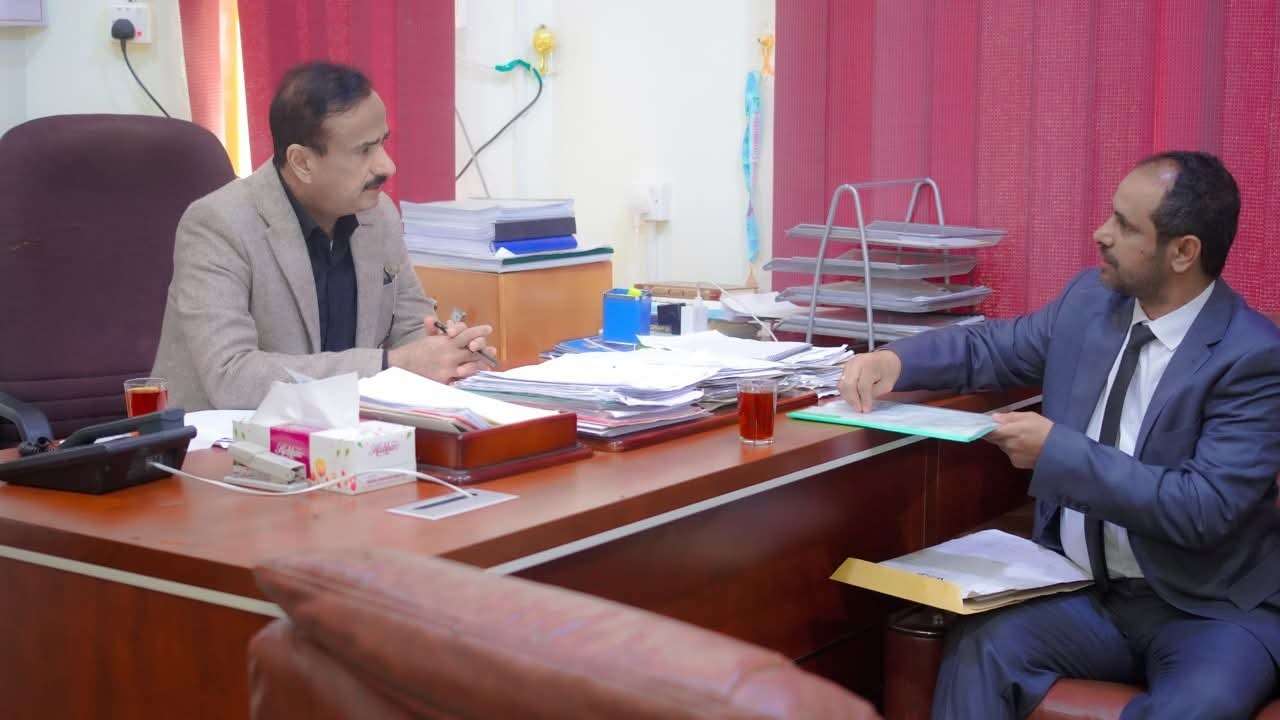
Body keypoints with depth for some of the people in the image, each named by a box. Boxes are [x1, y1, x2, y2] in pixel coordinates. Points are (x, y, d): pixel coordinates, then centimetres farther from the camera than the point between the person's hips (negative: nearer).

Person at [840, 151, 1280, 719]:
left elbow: (1204, 508, -22)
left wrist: (1058, 450, -24)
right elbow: (991, 347, 16)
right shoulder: (1090, 299, 3)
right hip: (1084, 590, 5)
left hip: (1213, 610, -4)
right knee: (979, 648, -24)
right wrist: (896, 359, -4)